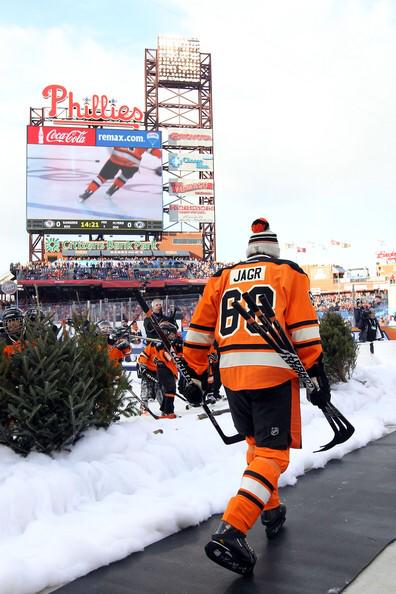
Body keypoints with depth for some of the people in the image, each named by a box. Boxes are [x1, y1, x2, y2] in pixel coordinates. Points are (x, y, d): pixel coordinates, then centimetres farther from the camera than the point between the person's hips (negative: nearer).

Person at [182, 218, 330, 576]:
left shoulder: (222, 278, 16)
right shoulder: (289, 274, 7)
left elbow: (199, 331, 12)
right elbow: (304, 329, -3)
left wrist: (196, 376, 16)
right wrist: (317, 374, -2)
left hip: (232, 375, 5)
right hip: (274, 374, -4)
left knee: (256, 445, 24)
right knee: (272, 454, -3)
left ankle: (271, 512, 34)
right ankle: (231, 531, -17)